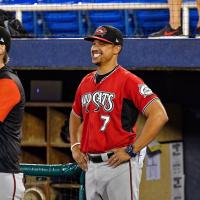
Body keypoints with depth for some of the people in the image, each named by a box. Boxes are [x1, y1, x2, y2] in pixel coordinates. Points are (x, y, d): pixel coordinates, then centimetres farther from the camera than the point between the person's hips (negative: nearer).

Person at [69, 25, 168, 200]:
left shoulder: (128, 80, -9)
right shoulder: (86, 82, 14)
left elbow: (159, 115, -19)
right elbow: (75, 116, 32)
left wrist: (132, 150, -19)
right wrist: (75, 146, 16)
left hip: (119, 164, -8)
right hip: (91, 166, 8)